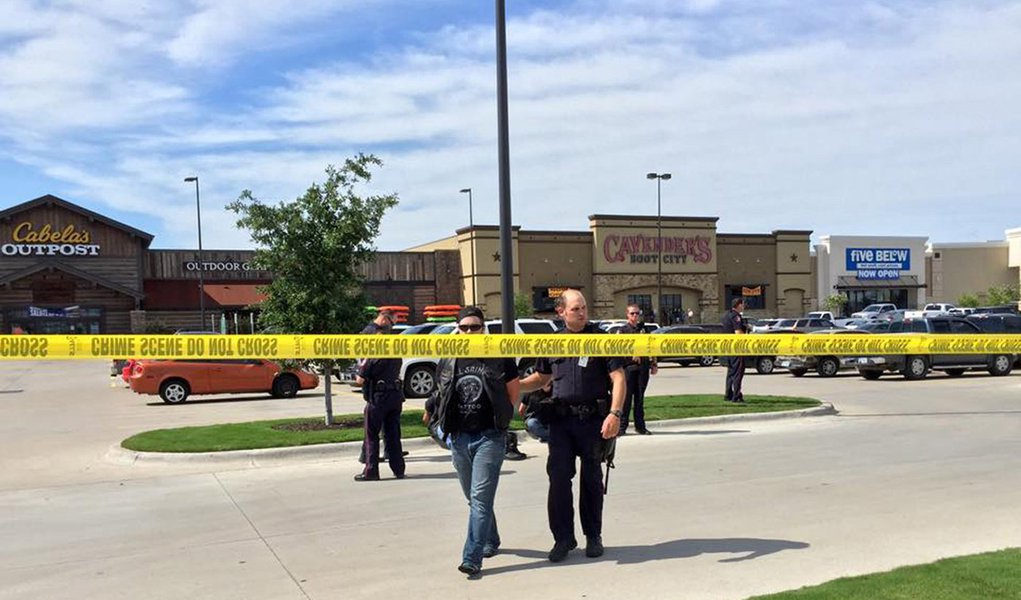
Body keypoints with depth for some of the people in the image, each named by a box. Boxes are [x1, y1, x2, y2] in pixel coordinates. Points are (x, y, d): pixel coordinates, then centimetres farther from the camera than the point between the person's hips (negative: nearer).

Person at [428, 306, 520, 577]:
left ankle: (472, 557, -12)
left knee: (480, 498, -11)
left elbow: (513, 393, 6)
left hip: (489, 437, -5)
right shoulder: (447, 362, 7)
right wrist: (445, 425, 9)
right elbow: (441, 396, 18)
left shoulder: (500, 359, -3)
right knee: (474, 498, 16)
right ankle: (491, 541, 37)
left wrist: (498, 419, 3)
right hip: (459, 438, 5)